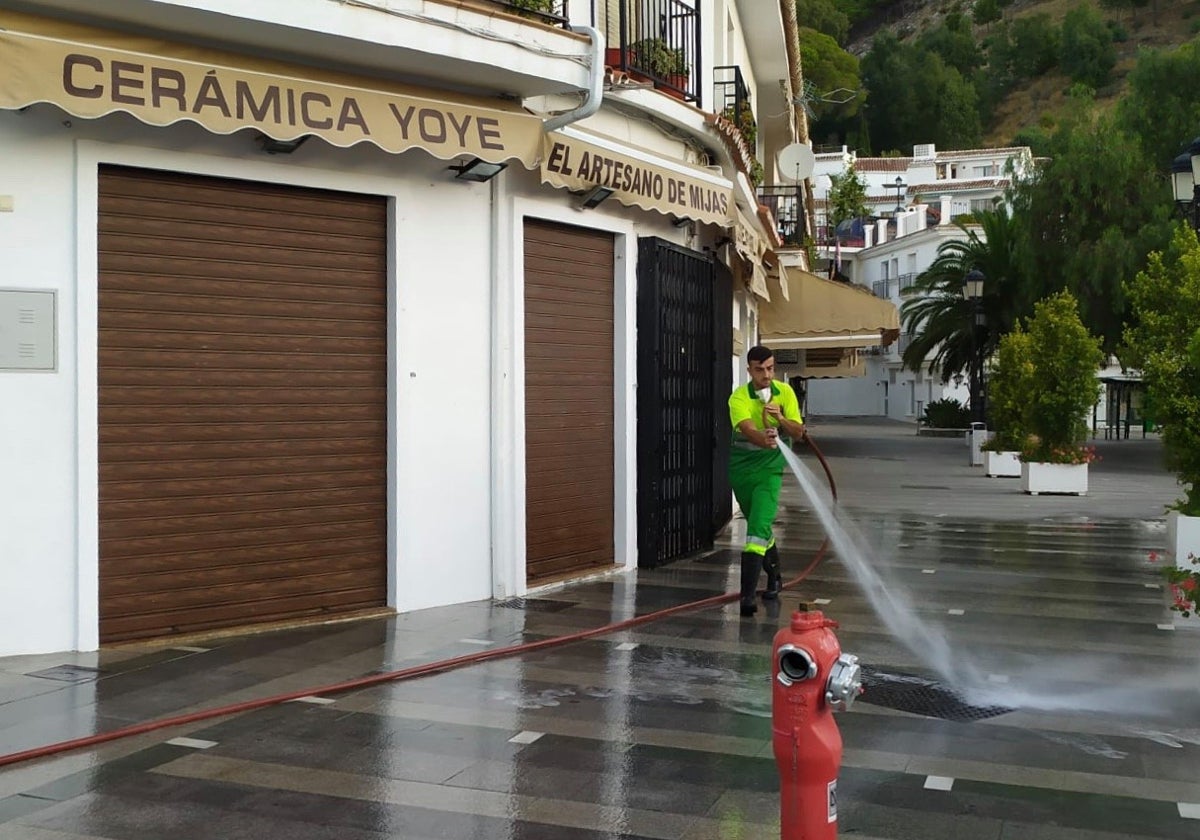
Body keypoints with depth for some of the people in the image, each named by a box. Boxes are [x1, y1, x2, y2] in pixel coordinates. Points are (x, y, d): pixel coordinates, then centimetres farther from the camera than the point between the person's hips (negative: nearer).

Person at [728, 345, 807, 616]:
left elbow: (798, 433, -6)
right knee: (759, 526, 17)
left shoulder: (785, 392, -5)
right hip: (741, 468, 1)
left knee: (758, 527, -16)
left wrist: (780, 419, -26)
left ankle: (747, 594, -19)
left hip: (769, 468, -1)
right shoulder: (739, 397, -14)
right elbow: (748, 428, -33)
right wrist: (764, 438, -55)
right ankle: (774, 576, 40)